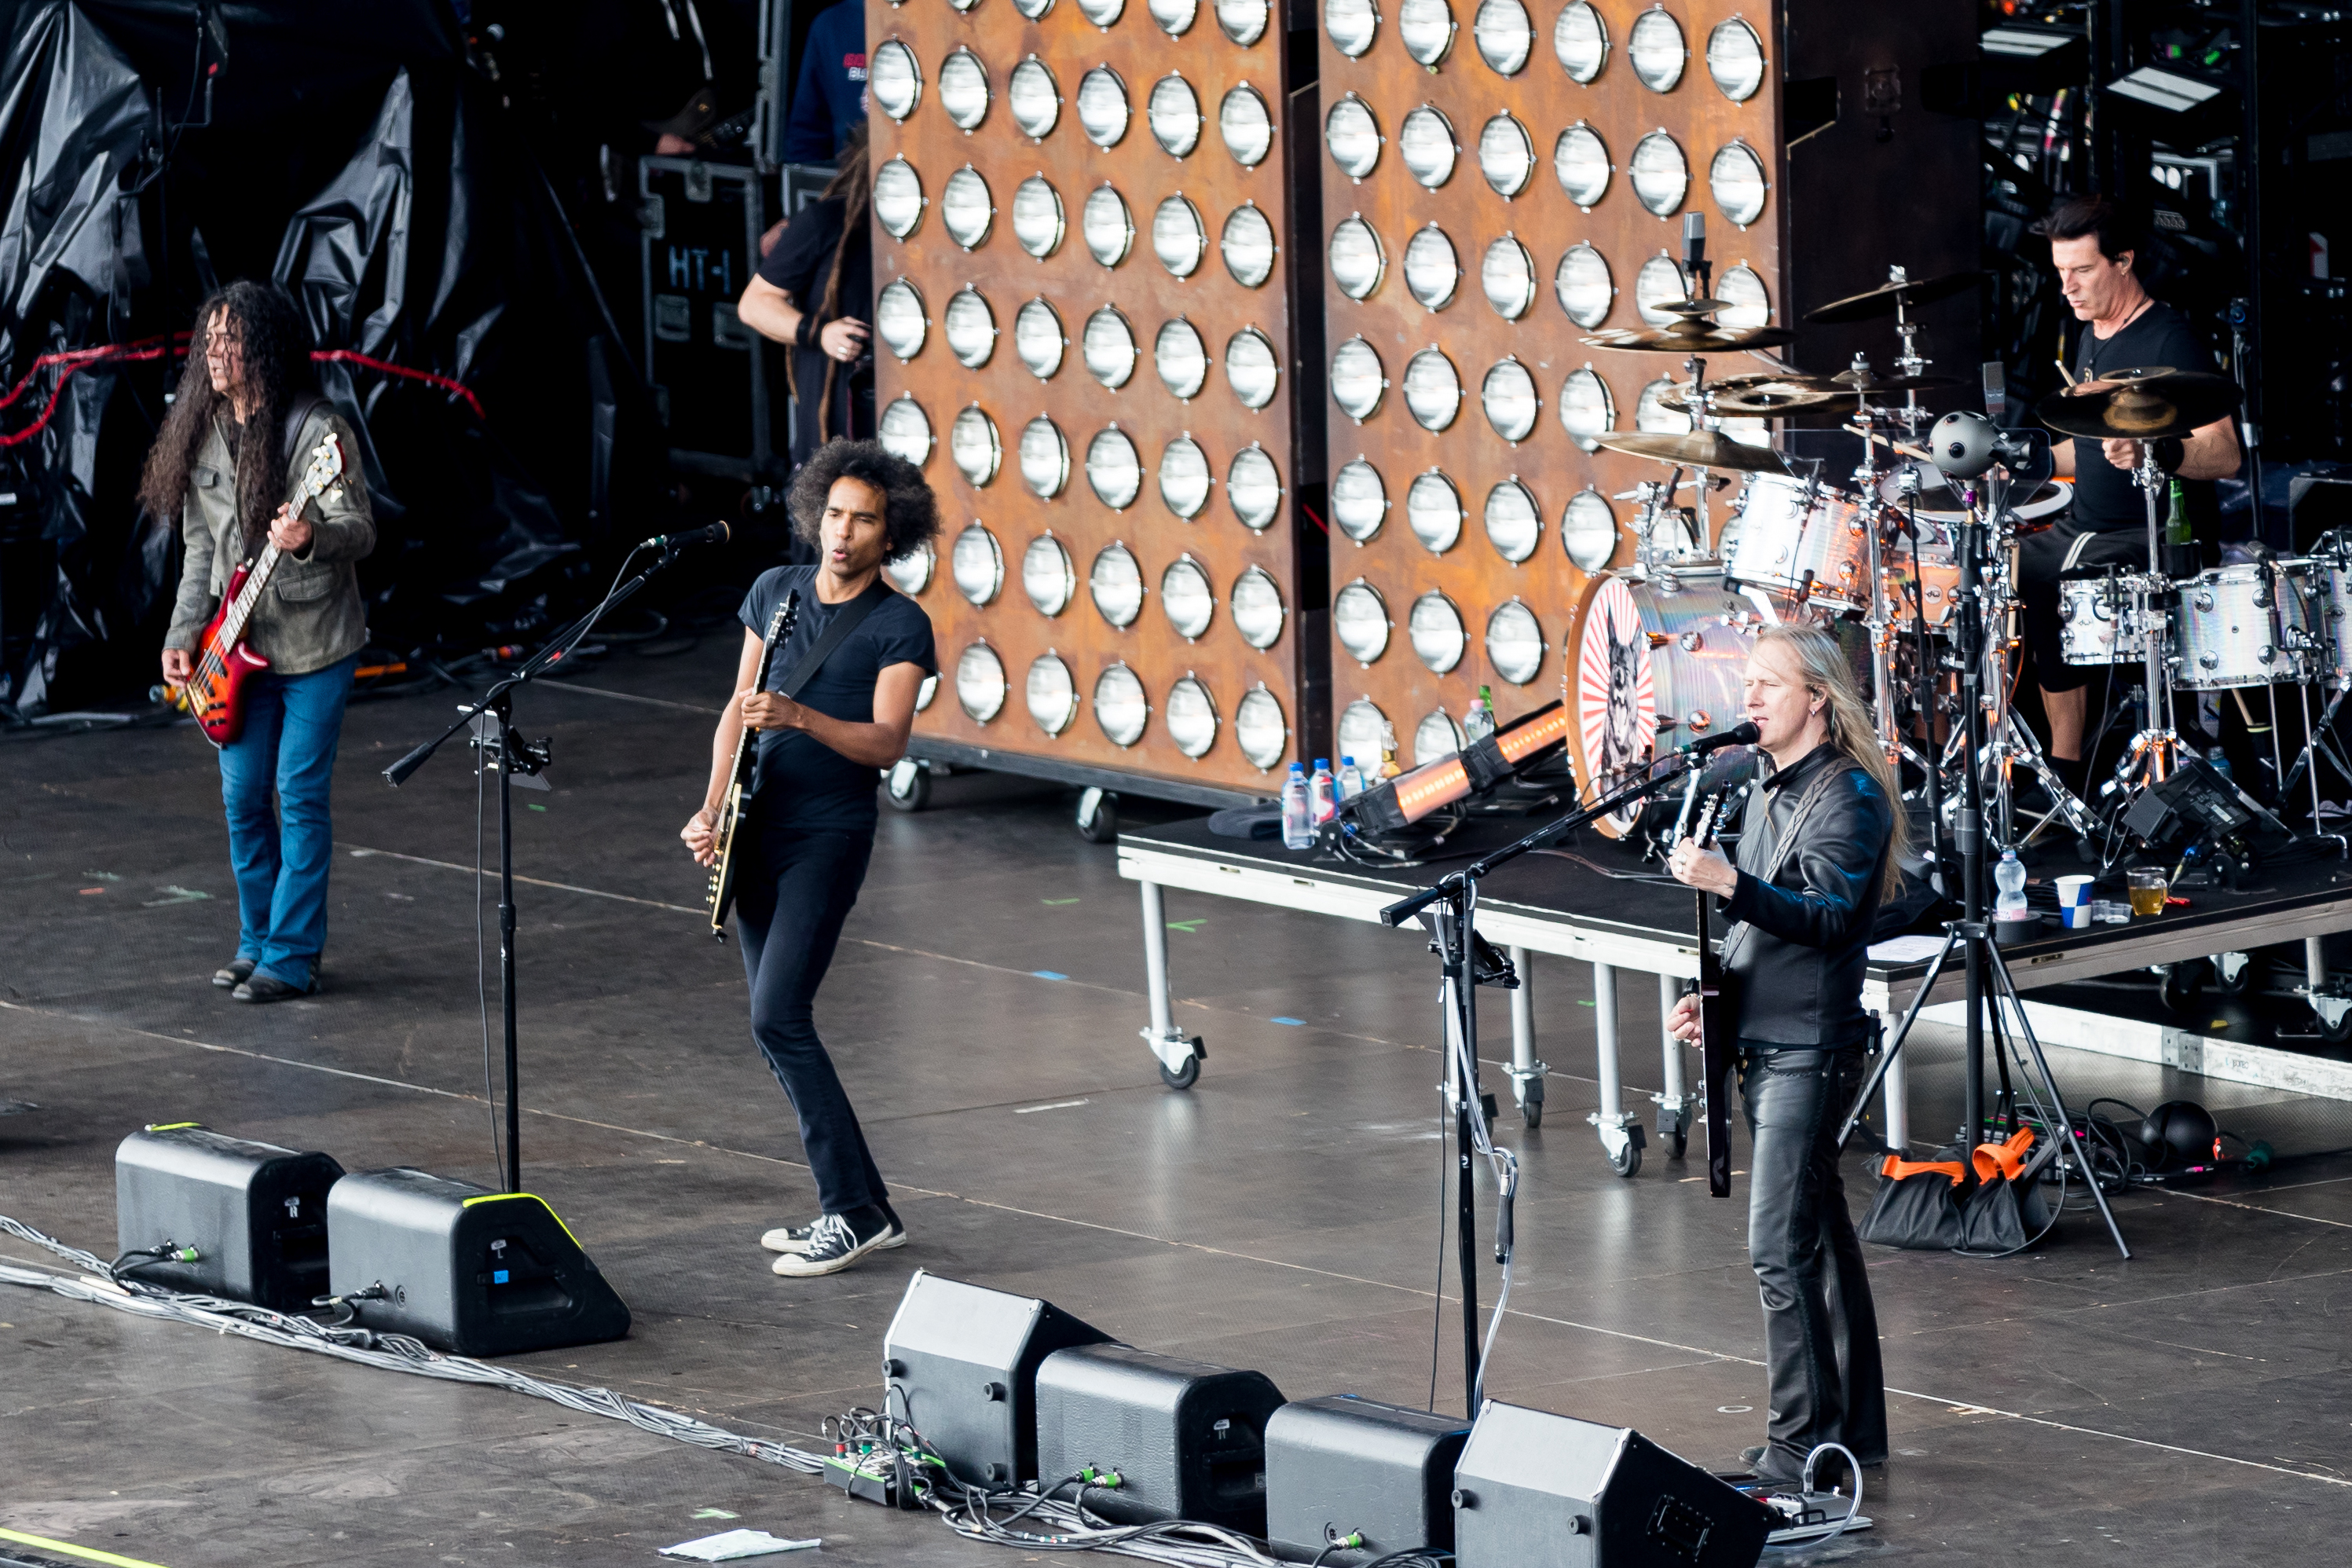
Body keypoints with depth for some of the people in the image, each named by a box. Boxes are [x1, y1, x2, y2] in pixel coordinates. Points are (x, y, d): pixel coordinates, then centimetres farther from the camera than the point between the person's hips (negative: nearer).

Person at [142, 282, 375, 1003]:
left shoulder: (317, 431, -15)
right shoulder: (202, 435, 6)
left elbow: (360, 531, -18)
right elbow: (200, 549, 13)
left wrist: (312, 537, -40)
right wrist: (182, 637, 4)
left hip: (313, 644, -6)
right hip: (237, 646, 6)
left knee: (300, 798, -4)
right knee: (243, 798, 10)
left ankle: (293, 956, 3)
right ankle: (257, 938, 24)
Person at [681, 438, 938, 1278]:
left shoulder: (900, 626, -7)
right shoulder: (776, 591, 10)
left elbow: (888, 742, -16)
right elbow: (739, 706, 12)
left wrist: (799, 717, -31)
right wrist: (712, 810, -1)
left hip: (831, 835, -7)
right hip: (759, 829, 7)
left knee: (778, 1016, -17)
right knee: (777, 1027, 6)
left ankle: (853, 1213, -12)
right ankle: (861, 1208, 14)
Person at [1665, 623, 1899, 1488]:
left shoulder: (1848, 795, -13)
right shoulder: (1771, 790, 16)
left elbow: (1826, 914, -25)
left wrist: (1729, 884, -37)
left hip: (1809, 1050, -10)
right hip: (1763, 1044, 10)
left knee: (1780, 1247, -13)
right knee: (1820, 1237, 14)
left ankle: (1802, 1441, -10)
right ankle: (1852, 1429, 20)